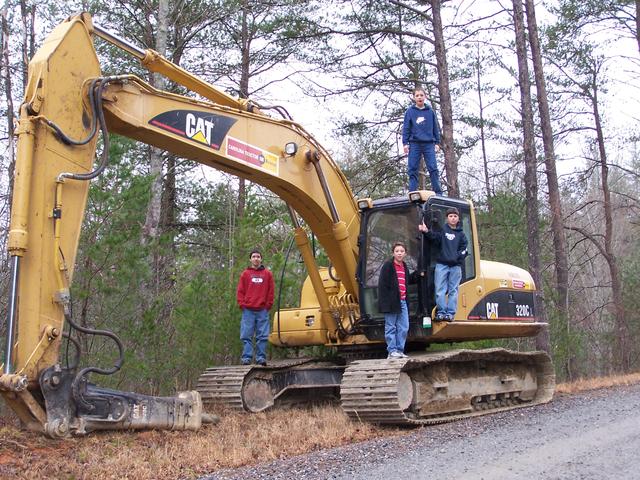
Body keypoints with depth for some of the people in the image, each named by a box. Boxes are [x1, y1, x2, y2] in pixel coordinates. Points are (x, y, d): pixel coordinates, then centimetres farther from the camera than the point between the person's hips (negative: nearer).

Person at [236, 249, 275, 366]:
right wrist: (242, 304, -2)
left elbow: (271, 291, 8)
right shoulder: (245, 274, 10)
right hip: (248, 310, 0)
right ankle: (246, 358, 0)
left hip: (262, 310, 0)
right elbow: (240, 291, 8)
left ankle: (261, 357, 4)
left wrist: (268, 305, 0)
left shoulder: (267, 274, 10)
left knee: (262, 336, 0)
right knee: (246, 336, -2)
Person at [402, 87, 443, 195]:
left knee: (433, 168, -5)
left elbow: (436, 128, 12)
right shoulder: (410, 111, 6)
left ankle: (438, 193, -3)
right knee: (412, 170, -2)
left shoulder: (430, 112, 9)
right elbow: (406, 128, 5)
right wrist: (405, 143, -2)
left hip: (429, 144, 0)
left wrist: (437, 143, 7)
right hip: (414, 144, 0)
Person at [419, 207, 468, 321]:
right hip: (441, 264, -1)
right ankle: (441, 312, 3)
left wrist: (457, 257, -9)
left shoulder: (461, 234, 11)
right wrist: (427, 232, -26)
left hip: (455, 266, 1)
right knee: (440, 289, -3)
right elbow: (435, 239, -10)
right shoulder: (442, 230, 6)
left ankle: (450, 313, 7)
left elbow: (463, 249, 7)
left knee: (453, 290, 3)